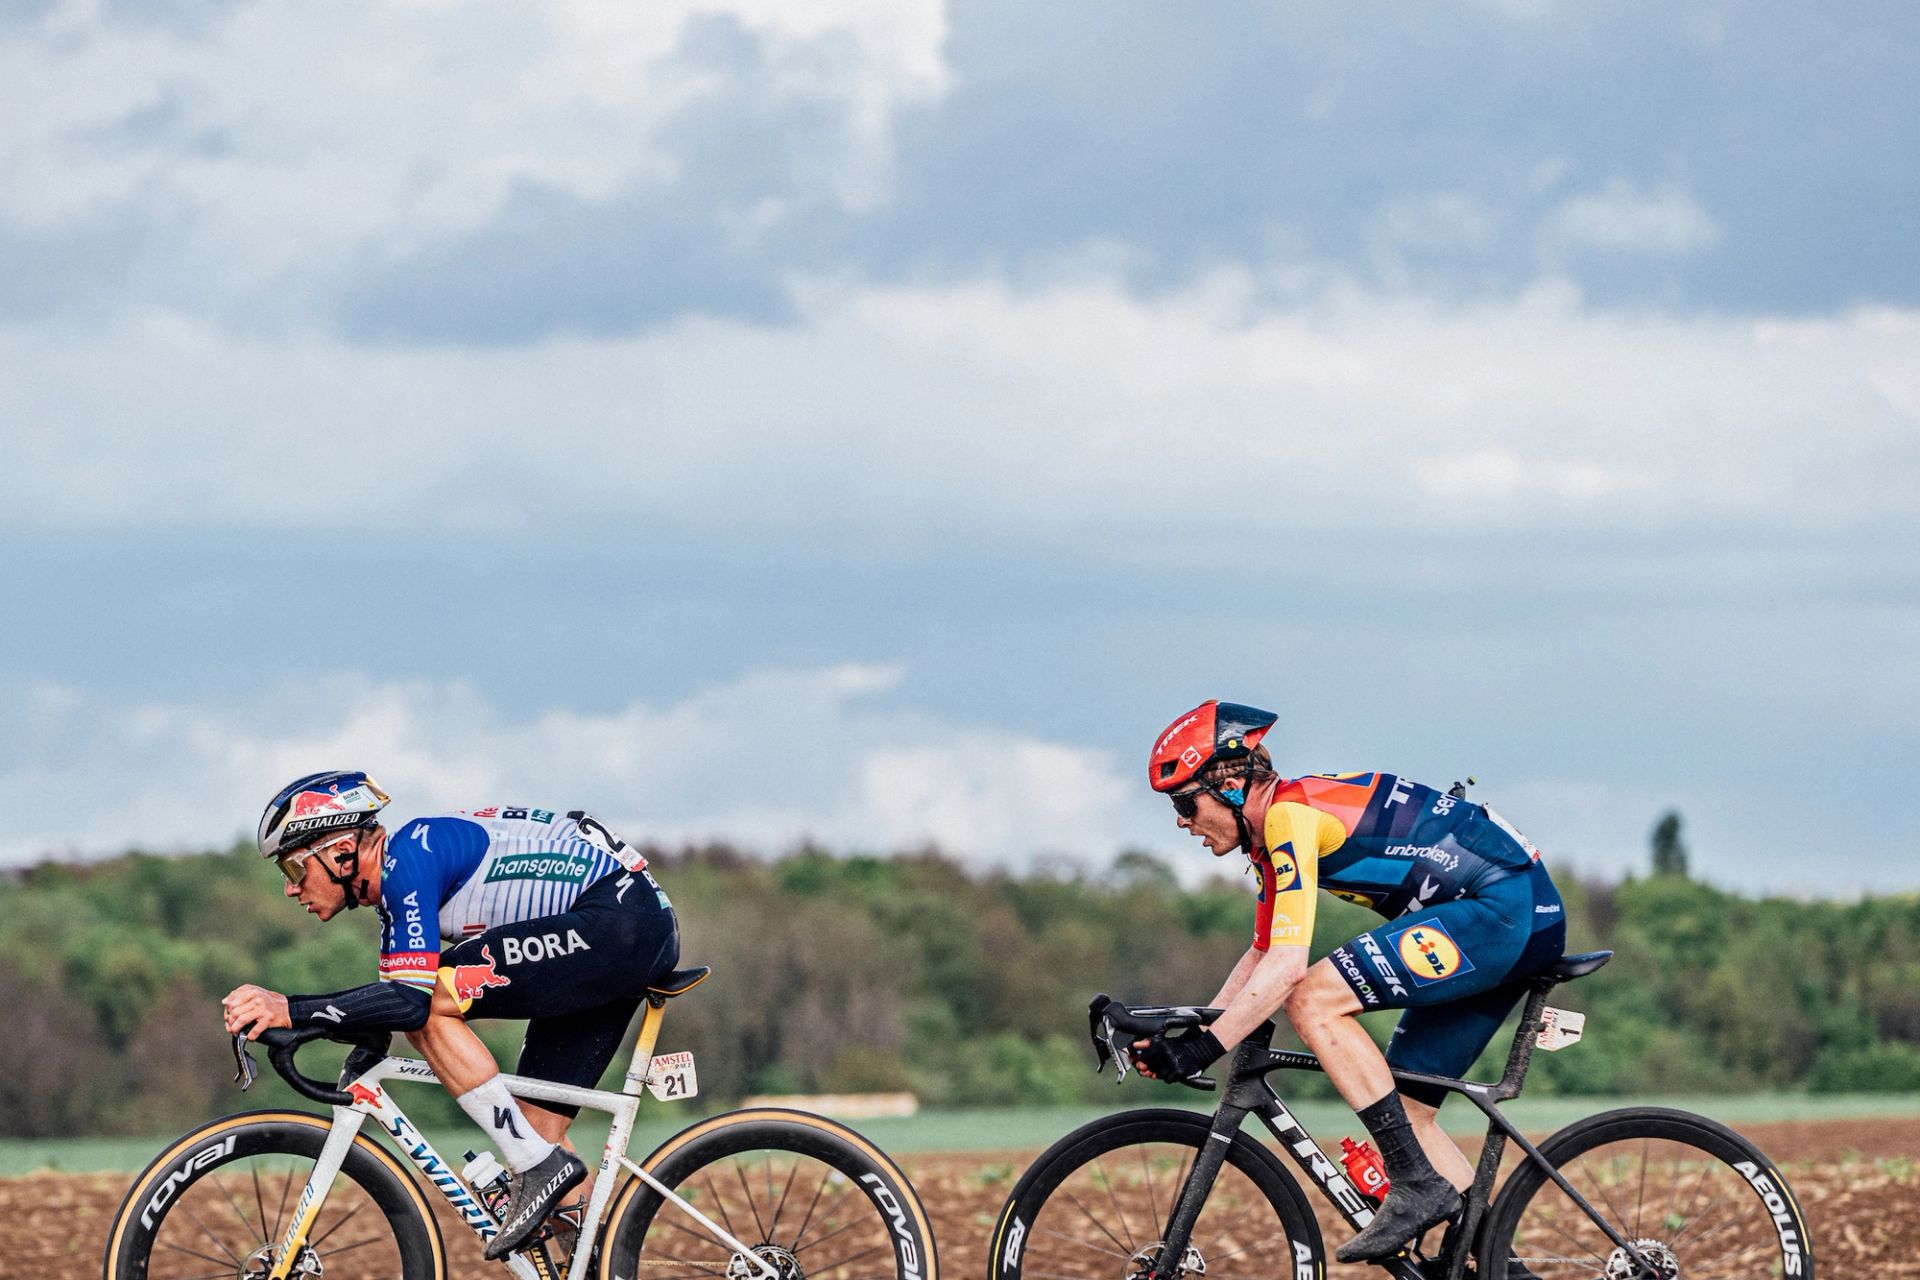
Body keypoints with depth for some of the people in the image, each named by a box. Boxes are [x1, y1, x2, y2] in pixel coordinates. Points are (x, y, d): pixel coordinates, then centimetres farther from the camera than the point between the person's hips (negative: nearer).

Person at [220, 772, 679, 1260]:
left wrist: (288, 1009, -24)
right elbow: (388, 1010, 18)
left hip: (617, 920, -11)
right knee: (538, 1124, 8)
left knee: (432, 1004, -16)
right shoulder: (394, 881, 15)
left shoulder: (408, 859, -14)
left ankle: (537, 1167, -14)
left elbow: (410, 1000, -23)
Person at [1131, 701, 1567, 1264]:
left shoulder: (1290, 813, -15)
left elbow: (1288, 965, -23)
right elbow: (1262, 955, 26)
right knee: (1404, 1111, 9)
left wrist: (1203, 1050, -22)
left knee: (1313, 1000, -18)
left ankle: (1419, 1186, -17)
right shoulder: (1273, 829, 16)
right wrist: (1184, 1037, 16)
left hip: (1505, 905, -10)